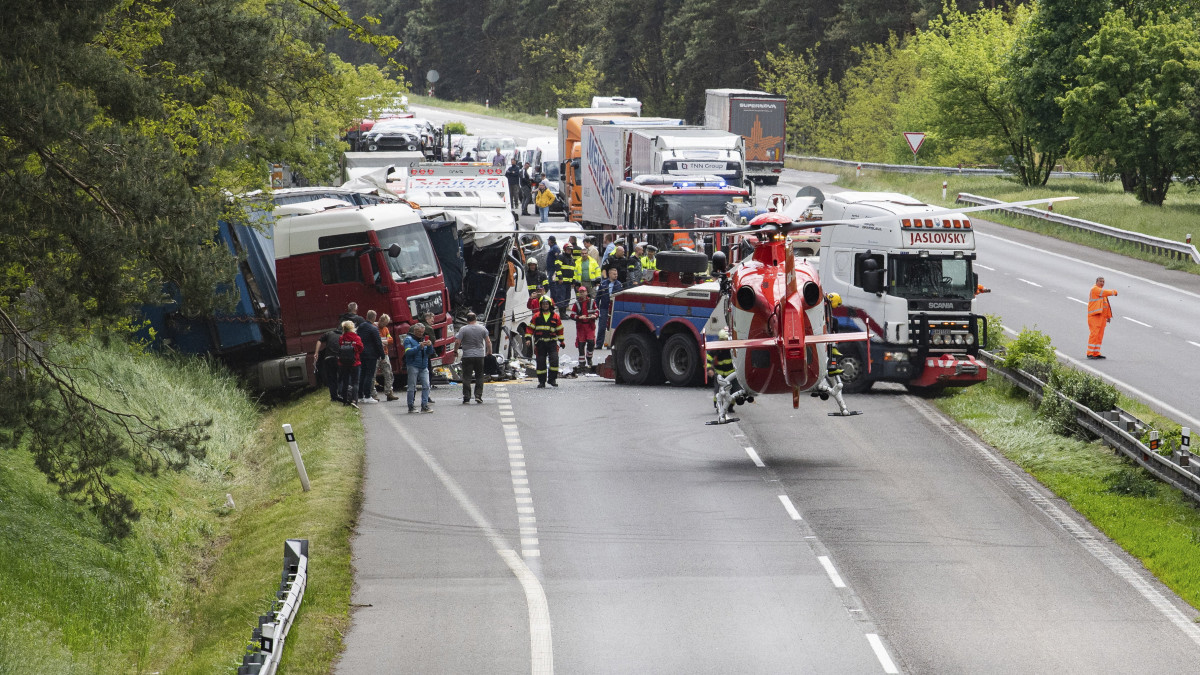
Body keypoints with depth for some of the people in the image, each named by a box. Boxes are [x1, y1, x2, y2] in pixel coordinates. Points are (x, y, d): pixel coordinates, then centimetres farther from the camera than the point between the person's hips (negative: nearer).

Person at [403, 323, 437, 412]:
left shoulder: (424, 339, 17)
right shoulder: (408, 339, 1)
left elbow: (430, 353, 11)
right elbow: (408, 352, -13)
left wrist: (430, 346, -11)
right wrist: (420, 347, -21)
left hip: (424, 367, 5)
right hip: (413, 366, -5)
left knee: (426, 386, -5)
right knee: (412, 387, -2)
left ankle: (425, 406, -3)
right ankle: (411, 407, 3)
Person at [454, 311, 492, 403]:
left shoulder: (463, 329, -5)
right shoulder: (482, 329, 3)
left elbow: (457, 342, -8)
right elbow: (488, 342, 3)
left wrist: (455, 351, 8)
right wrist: (489, 352, 15)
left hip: (467, 356, -2)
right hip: (480, 356, 2)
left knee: (467, 377, 2)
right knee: (479, 376, 10)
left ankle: (466, 397, -1)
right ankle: (478, 396, 4)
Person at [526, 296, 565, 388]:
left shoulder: (555, 316, 8)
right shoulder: (536, 316, 7)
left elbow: (560, 329, 15)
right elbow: (530, 328, 9)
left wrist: (561, 341, 16)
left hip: (552, 342, 0)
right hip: (540, 342, 0)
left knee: (554, 360, -13)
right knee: (541, 362, 2)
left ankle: (552, 378, 0)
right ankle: (541, 381, 10)